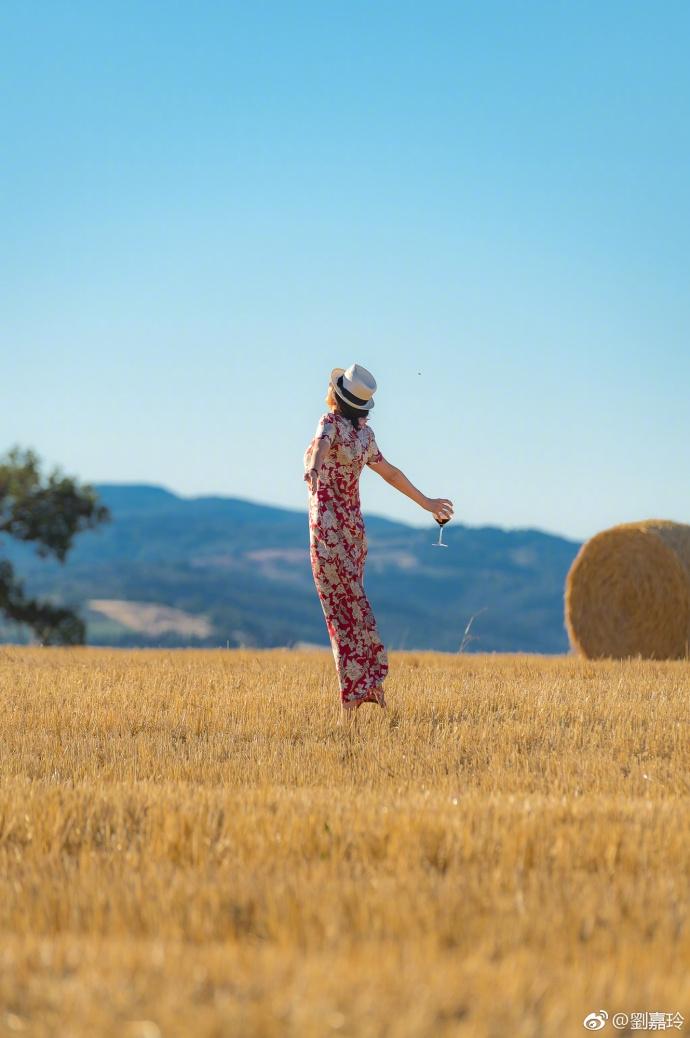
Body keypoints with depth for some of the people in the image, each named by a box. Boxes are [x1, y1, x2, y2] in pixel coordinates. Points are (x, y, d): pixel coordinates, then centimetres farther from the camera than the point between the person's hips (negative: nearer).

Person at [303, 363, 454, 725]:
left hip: (328, 528, -7)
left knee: (341, 613, -5)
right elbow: (391, 473, 21)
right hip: (354, 525, 7)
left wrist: (313, 467, -48)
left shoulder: (331, 421, -9)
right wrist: (425, 502, 33)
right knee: (355, 604, 17)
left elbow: (322, 443, -30)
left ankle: (352, 698, -6)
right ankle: (373, 682, 20)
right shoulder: (365, 434, 10)